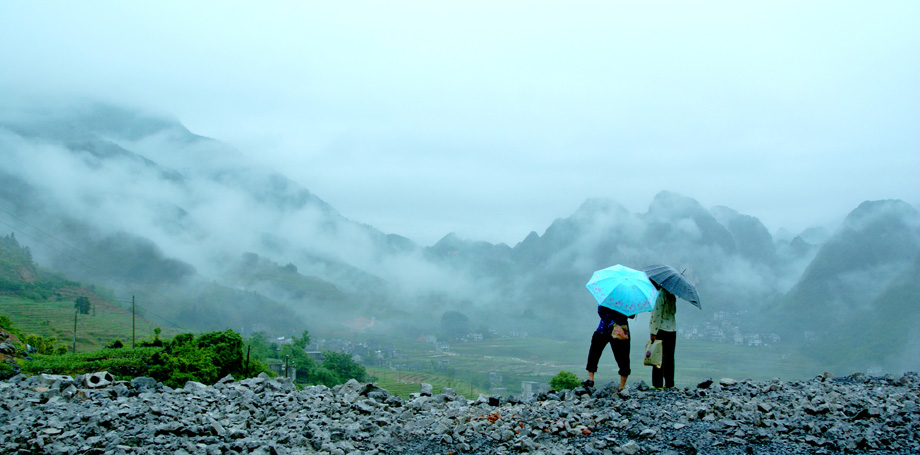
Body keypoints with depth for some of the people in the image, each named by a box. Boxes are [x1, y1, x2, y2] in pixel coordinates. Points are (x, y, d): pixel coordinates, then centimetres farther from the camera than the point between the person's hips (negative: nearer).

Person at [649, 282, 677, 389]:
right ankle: (669, 383, 14)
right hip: (672, 329, 7)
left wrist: (653, 332, -15)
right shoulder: (672, 294, 10)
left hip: (660, 328, -7)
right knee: (669, 357, 12)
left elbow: (657, 314, -15)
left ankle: (658, 384, -1)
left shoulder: (661, 294, -12)